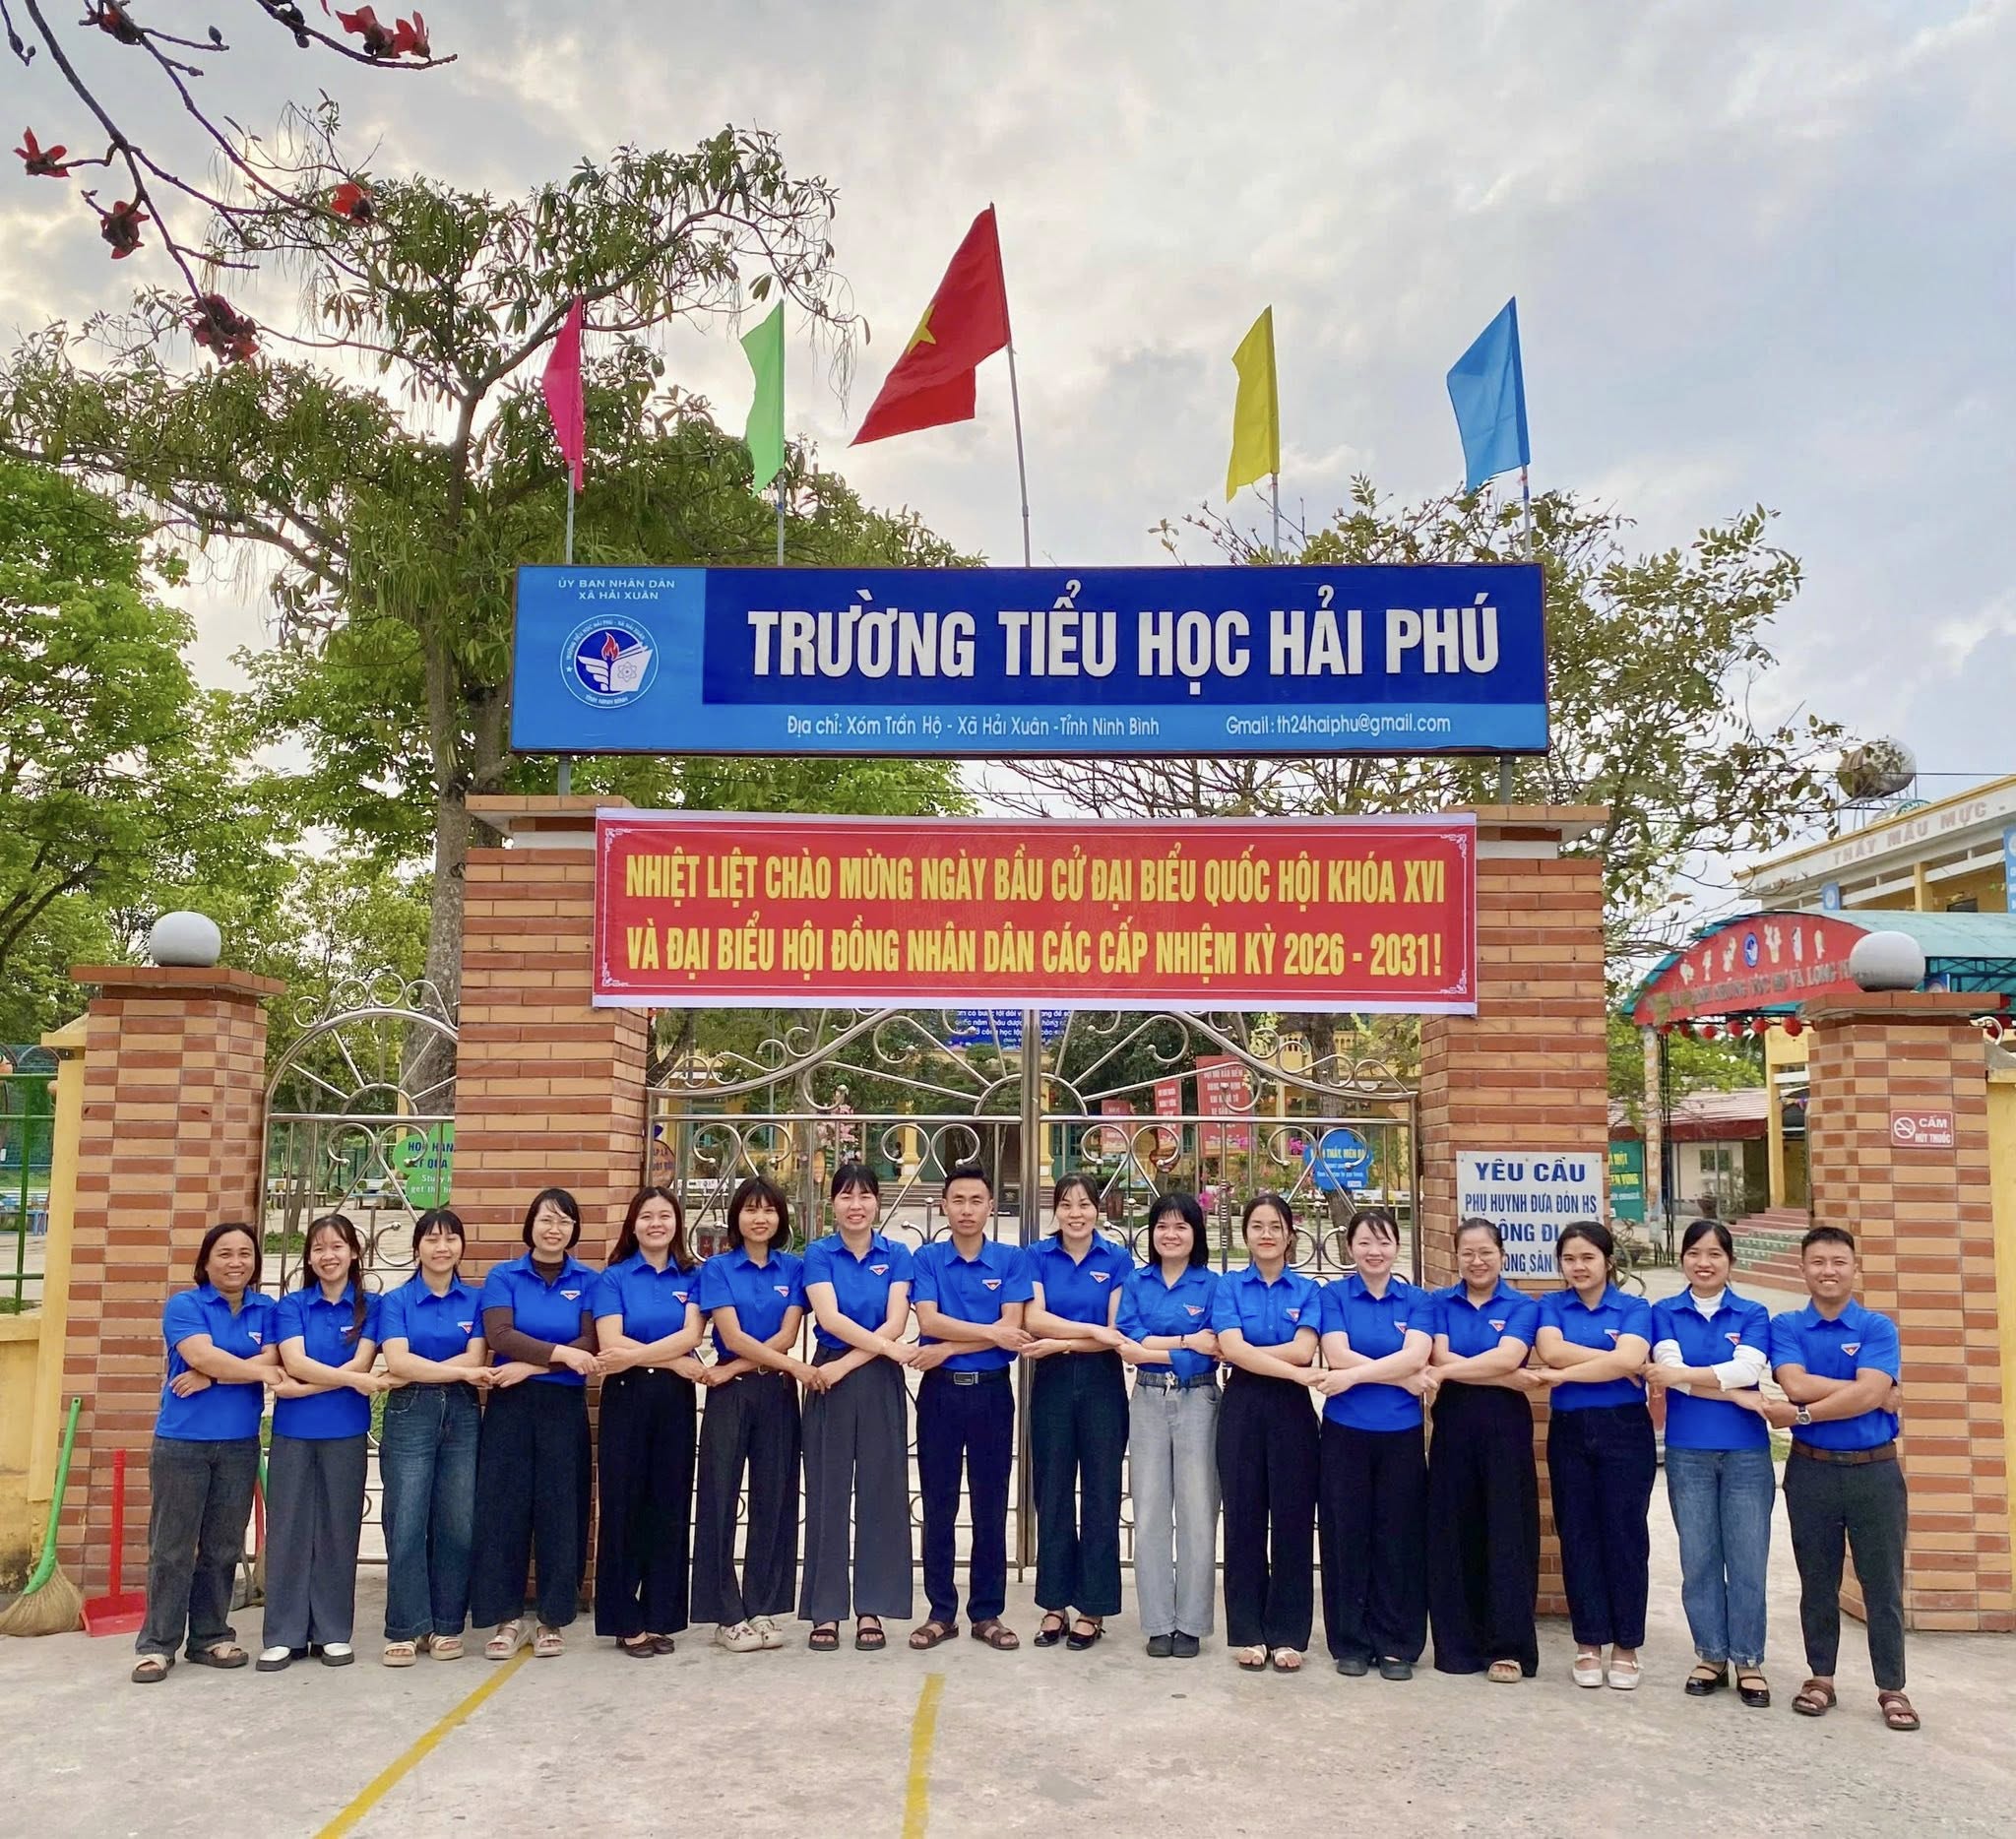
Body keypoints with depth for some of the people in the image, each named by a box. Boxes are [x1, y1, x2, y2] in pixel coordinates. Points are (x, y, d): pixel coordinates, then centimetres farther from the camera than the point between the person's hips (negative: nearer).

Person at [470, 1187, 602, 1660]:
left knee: (560, 1510, 3)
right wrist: (559, 1352, -20)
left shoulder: (588, 1282, 5)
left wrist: (530, 1366, -15)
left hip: (565, 1408, 0)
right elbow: (499, 1335, -11)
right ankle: (508, 1617, 11)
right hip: (510, 1407, 0)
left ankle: (552, 1618, 14)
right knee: (504, 1508, 0)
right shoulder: (504, 1277, 4)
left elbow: (590, 1345, -6)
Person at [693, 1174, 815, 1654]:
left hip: (777, 1394, 2)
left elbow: (786, 1337, -3)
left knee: (774, 1500, 5)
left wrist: (733, 1369, -11)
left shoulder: (794, 1268, 6)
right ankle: (728, 1616, 9)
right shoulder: (717, 1268, 0)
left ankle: (763, 1610, 15)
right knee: (720, 1499, 0)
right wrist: (796, 1367, -18)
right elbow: (733, 1336, -11)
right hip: (730, 1397, -2)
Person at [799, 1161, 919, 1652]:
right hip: (830, 1382, -1)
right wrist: (889, 1348, -16)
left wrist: (846, 1364, -14)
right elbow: (829, 1318, -12)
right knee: (828, 1494, 3)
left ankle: (871, 1611, 12)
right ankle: (825, 1612, 11)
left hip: (880, 1385, 1)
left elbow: (895, 1324, -6)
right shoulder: (818, 1253, 1)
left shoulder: (898, 1255, 4)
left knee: (880, 1492, 3)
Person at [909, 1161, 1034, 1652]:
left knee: (991, 1506, 6)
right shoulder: (927, 1258, 2)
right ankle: (940, 1612, 16)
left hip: (991, 1390, 0)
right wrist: (991, 1333, -14)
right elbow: (928, 1321, -10)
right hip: (940, 1391, 0)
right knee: (938, 1505, 6)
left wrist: (947, 1348, -14)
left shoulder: (1012, 1259, 1)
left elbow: (1012, 1329, -9)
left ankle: (988, 1612, 16)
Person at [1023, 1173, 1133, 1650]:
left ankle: (1093, 1608, 13)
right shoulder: (1038, 1257, 3)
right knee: (1052, 1494, 6)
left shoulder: (1118, 1260, 0)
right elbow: (1034, 1320, -9)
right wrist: (1092, 1330, -17)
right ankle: (1055, 1604, 17)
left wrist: (1060, 1343, -14)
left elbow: (1117, 1334, -6)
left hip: (1102, 1385, -1)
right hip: (1052, 1385, 1)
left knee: (1100, 1494, 3)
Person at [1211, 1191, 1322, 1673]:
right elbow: (1232, 1349, -11)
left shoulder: (1307, 1290, 6)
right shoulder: (1228, 1286, 3)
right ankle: (1247, 1632, 13)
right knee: (1244, 1518, 4)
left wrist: (1249, 1352, -11)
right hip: (1242, 1408, 0)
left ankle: (1287, 1634, 13)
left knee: (1292, 1518, 3)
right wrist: (1293, 1371, -17)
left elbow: (1304, 1350, -9)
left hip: (1291, 1411, 0)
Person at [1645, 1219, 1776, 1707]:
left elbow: (1747, 1368, -12)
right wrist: (1738, 1395, -15)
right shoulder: (1665, 1312, 5)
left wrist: (1682, 1374, -15)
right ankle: (1711, 1656, 18)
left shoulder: (1753, 1314, 5)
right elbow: (1668, 1369, -10)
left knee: (1747, 1560, 2)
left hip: (1746, 1452, 0)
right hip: (1687, 1452, 1)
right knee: (1699, 1560, 6)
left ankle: (1749, 1661, 14)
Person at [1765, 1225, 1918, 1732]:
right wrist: (1867, 1393, -14)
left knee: (1883, 1585, 5)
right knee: (1817, 1583, 11)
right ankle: (1820, 1677, 22)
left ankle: (1892, 1688, 16)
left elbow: (1869, 1393, -15)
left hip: (1875, 1471, -1)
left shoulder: (1878, 1328, -1)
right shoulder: (1786, 1327, 2)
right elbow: (1796, 1384, -14)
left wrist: (1801, 1414, -15)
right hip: (1812, 1471, 1)